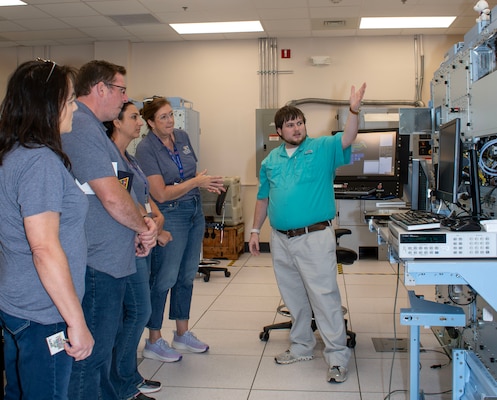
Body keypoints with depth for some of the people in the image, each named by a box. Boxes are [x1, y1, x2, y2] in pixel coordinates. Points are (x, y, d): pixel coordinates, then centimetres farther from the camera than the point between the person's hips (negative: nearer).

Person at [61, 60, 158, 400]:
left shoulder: (92, 127, 16)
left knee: (102, 347, 22)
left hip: (110, 261, 11)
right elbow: (113, 198, -23)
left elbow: (120, 190, 19)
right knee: (91, 356, 0)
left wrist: (141, 225, 3)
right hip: (98, 266, -11)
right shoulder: (82, 129, -18)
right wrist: (144, 227, -5)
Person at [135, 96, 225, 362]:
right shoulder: (146, 149, -15)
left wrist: (207, 183, -5)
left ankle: (182, 335, 29)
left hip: (195, 211, 7)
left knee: (187, 276, 15)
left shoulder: (182, 137, 5)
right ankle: (153, 343, 13)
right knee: (164, 279, -1)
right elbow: (161, 194, -20)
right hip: (170, 215, -7)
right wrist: (196, 182, -16)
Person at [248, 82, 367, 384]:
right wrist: (256, 230, 14)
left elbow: (347, 139, -19)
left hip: (315, 237, -5)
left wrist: (354, 110, -35)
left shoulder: (322, 149, -1)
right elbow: (263, 197, 18)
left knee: (325, 297, -4)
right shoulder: (271, 160, 12)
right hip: (281, 239, 5)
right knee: (294, 297, 16)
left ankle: (338, 358, 4)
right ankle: (302, 347, 31)